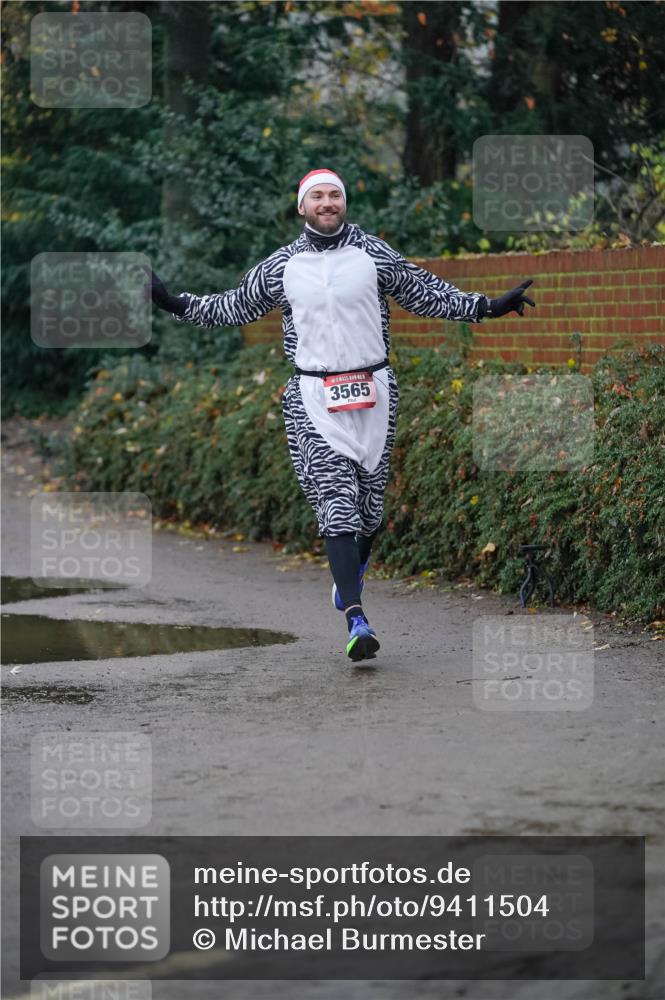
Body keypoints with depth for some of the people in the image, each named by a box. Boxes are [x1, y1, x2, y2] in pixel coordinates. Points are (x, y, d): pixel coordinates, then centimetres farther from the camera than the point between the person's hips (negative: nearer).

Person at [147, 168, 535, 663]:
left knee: (369, 504, 6)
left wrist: (487, 306, 5)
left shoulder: (374, 255, 5)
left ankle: (352, 570, 39)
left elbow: (427, 294, 12)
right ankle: (356, 620, -22)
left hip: (373, 391, 1)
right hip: (312, 399, -1)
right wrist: (176, 303, 13)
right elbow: (235, 307, 19)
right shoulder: (281, 267, 7)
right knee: (335, 502, -13)